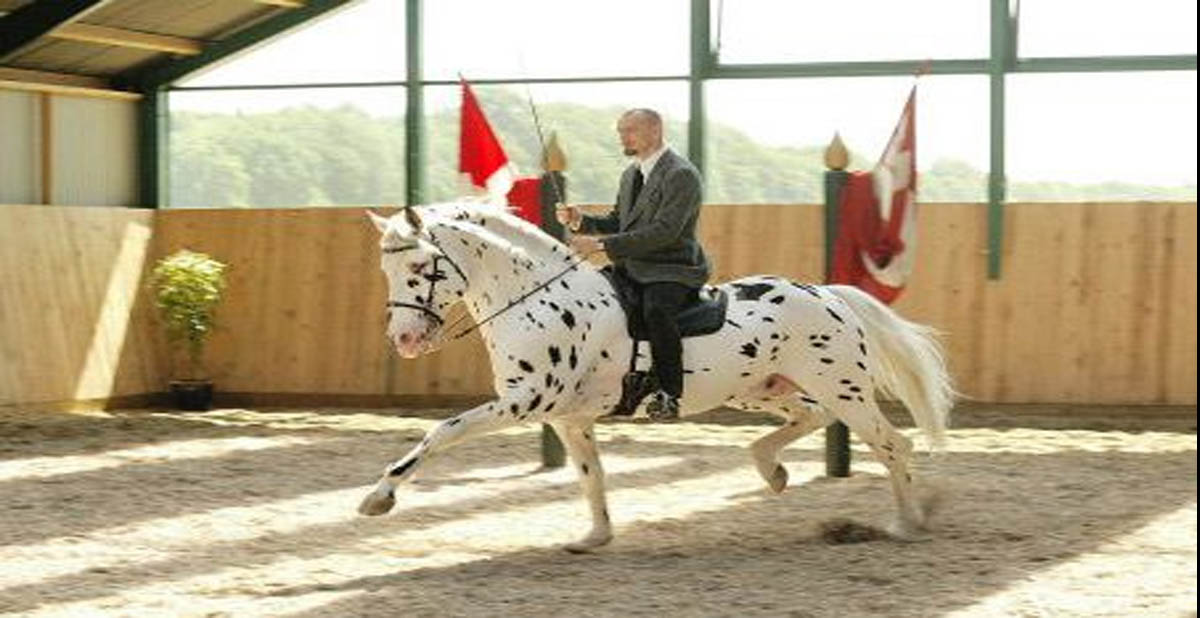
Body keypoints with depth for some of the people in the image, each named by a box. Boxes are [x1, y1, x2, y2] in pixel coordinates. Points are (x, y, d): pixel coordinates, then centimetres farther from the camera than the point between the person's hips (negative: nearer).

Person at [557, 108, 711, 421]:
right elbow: (616, 223, 23)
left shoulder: (682, 174, -13)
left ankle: (669, 394, -32)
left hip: (671, 271, -9)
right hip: (630, 270, 10)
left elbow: (664, 232, -23)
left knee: (656, 311, -36)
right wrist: (581, 222, 1)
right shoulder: (631, 174, 17)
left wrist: (602, 244, -25)